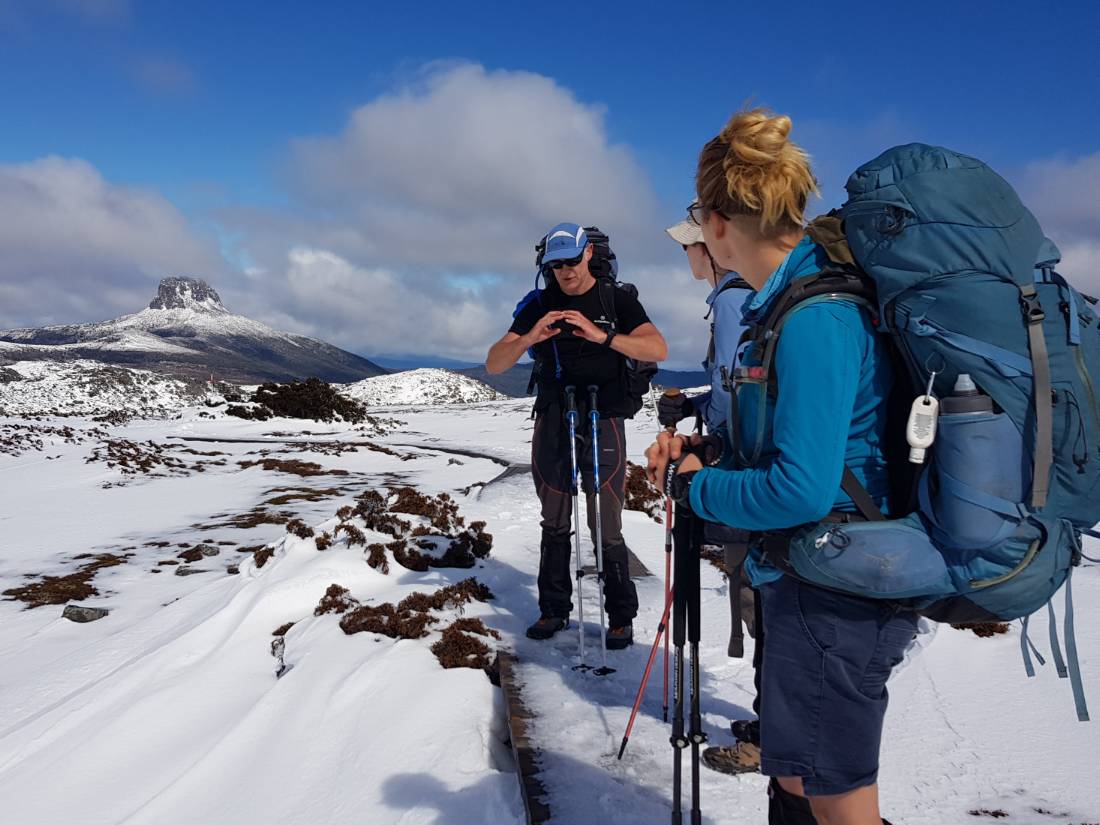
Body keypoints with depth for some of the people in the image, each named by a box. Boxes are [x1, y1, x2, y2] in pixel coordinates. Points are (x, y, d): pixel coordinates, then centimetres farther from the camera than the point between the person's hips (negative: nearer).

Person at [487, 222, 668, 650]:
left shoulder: (618, 299, 0)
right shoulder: (539, 306, 6)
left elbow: (658, 349, -15)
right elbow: (494, 364, -1)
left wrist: (601, 335, -28)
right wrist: (528, 338, -21)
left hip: (603, 424, -3)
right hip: (551, 424, 3)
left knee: (606, 529, -2)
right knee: (554, 525, 12)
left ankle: (621, 616, 13)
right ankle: (554, 610, 24)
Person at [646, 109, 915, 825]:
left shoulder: (813, 318, -24)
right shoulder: (798, 295, 7)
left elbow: (802, 491, -28)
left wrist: (698, 487, -12)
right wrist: (709, 451, 5)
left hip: (836, 593, -10)